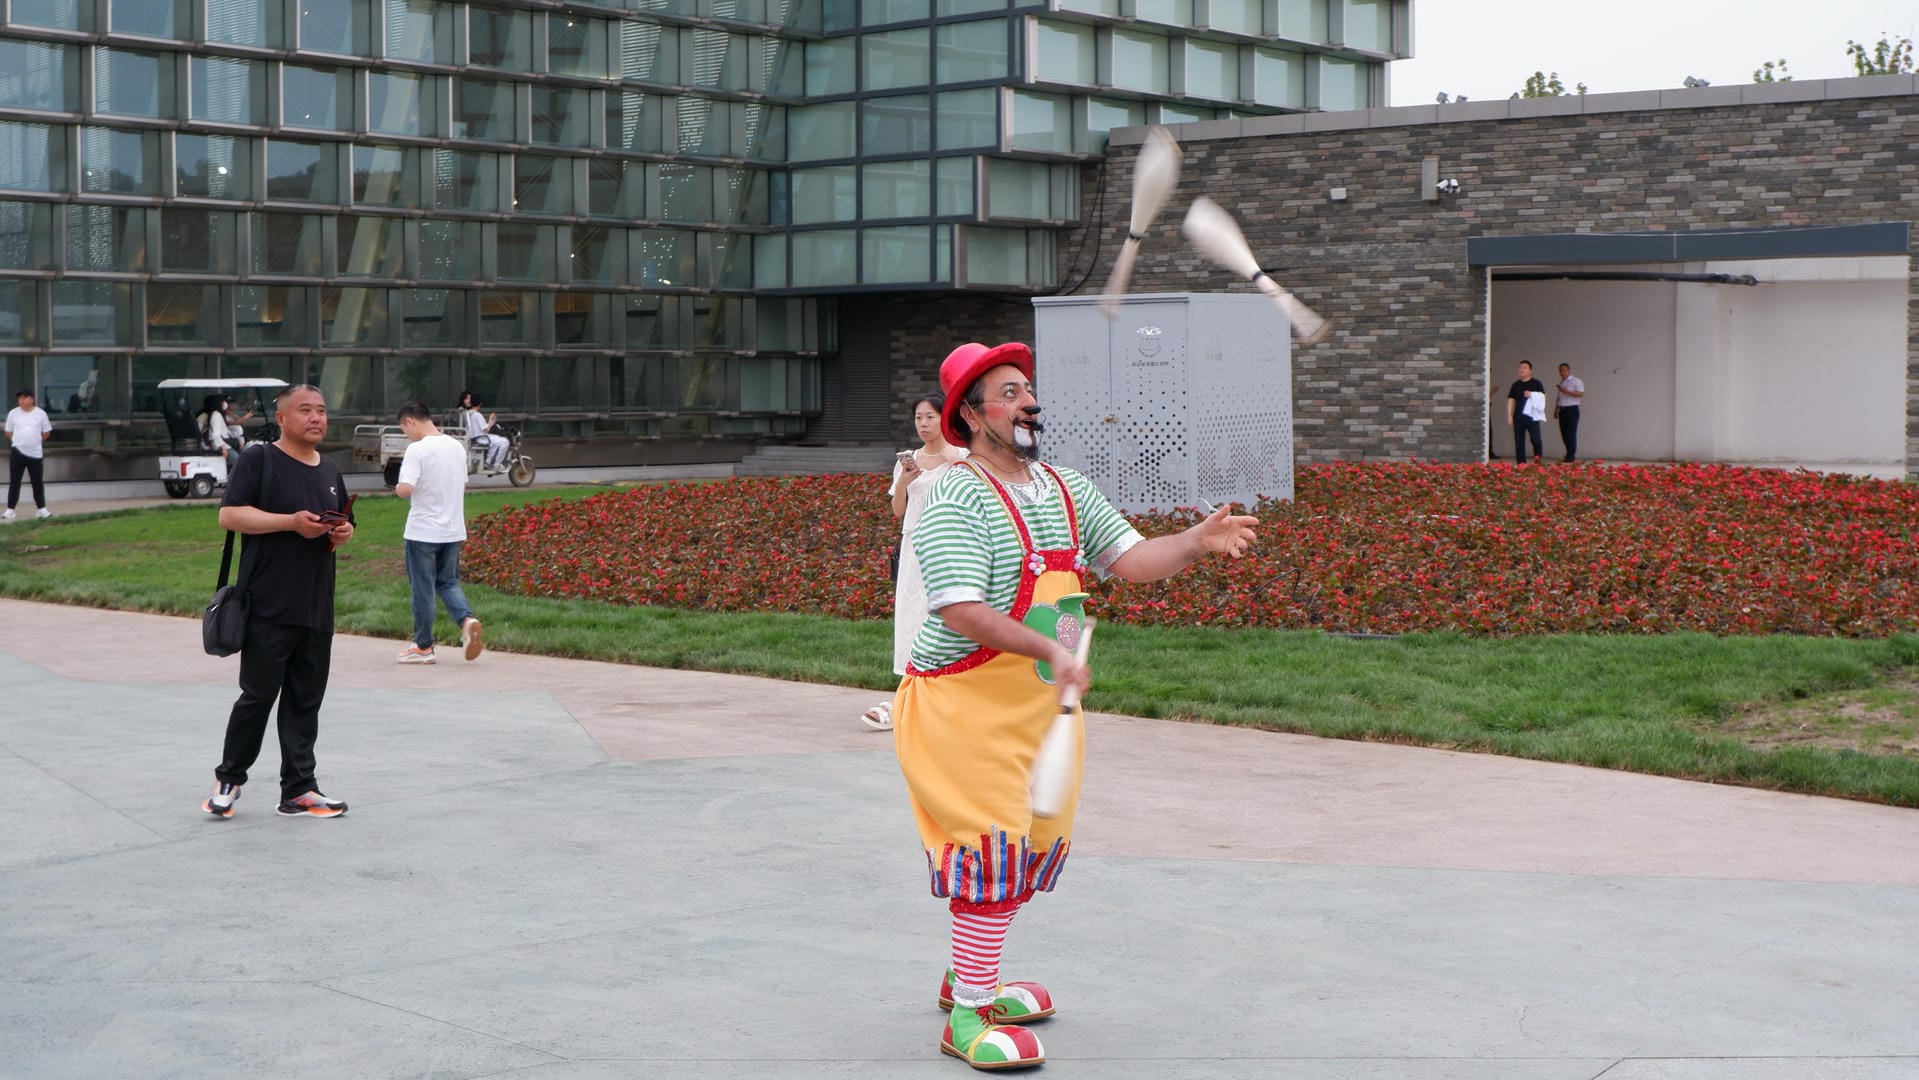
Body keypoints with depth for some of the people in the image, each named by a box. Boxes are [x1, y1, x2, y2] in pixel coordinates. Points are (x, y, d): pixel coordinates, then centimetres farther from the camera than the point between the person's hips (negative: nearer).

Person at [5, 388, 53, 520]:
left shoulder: (40, 413, 1)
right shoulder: (13, 414, 2)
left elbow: (46, 433, 8)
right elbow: (9, 432, 10)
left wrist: (35, 441, 7)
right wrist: (20, 441, 5)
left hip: (36, 453, 0)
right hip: (17, 452, 0)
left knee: (38, 482, 6)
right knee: (14, 482, 2)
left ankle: (42, 509, 14)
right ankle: (10, 510, 5)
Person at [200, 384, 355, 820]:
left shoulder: (330, 472, 18)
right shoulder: (259, 460, -4)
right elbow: (229, 515, -13)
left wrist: (343, 533, 5)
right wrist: (292, 522, -19)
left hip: (317, 609, 6)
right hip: (269, 608, -6)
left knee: (305, 701, 8)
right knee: (259, 695, -2)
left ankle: (299, 789, 13)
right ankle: (229, 778, 16)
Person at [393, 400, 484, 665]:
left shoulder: (417, 450, -16)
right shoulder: (457, 447, 7)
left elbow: (406, 489, -24)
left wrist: (397, 489, -3)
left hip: (423, 531, -6)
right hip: (453, 530, 6)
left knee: (422, 589, 5)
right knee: (448, 583, 16)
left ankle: (423, 647, 14)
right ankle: (467, 620, -10)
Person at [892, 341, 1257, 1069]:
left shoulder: (1067, 490, 9)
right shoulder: (955, 501, -17)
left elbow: (1129, 558, 4)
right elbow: (961, 611, -26)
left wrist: (1196, 543, -14)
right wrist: (1050, 649, -34)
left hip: (1037, 703, 9)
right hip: (965, 706, -9)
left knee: (1042, 840, 16)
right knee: (993, 848, -11)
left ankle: (971, 977, 34)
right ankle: (967, 1019, -1)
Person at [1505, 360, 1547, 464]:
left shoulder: (1536, 384, 5)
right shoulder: (1516, 385, 13)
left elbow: (1543, 397, 3)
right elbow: (1511, 400, 10)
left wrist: (1532, 395, -11)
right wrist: (1509, 416, 2)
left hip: (1532, 416, -3)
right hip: (1518, 417, 3)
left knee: (1536, 440, -8)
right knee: (1519, 442, 2)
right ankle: (1521, 463, 6)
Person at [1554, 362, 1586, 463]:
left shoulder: (1576, 381, -4)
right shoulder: (1561, 382, 19)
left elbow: (1581, 394, -15)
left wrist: (1567, 391, -22)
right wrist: (1555, 410, 20)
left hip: (1572, 410, -7)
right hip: (1562, 410, 7)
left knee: (1571, 434, -8)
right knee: (1564, 434, 6)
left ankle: (1571, 456, -6)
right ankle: (1570, 454, 16)